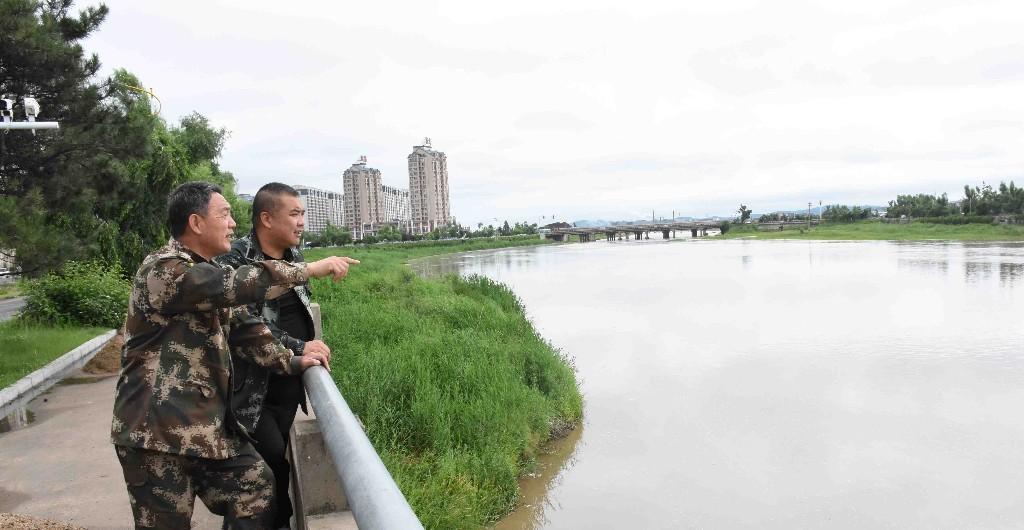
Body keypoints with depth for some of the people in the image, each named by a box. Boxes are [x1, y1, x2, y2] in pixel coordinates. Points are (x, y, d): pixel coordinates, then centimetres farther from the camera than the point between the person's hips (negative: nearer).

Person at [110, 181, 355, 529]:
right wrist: (312, 269, -22)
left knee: (255, 484, 11)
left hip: (206, 425, 9)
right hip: (156, 431, -9)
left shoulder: (208, 274, 13)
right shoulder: (163, 271, -18)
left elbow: (242, 325, 13)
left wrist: (291, 362, 5)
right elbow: (243, 283, -28)